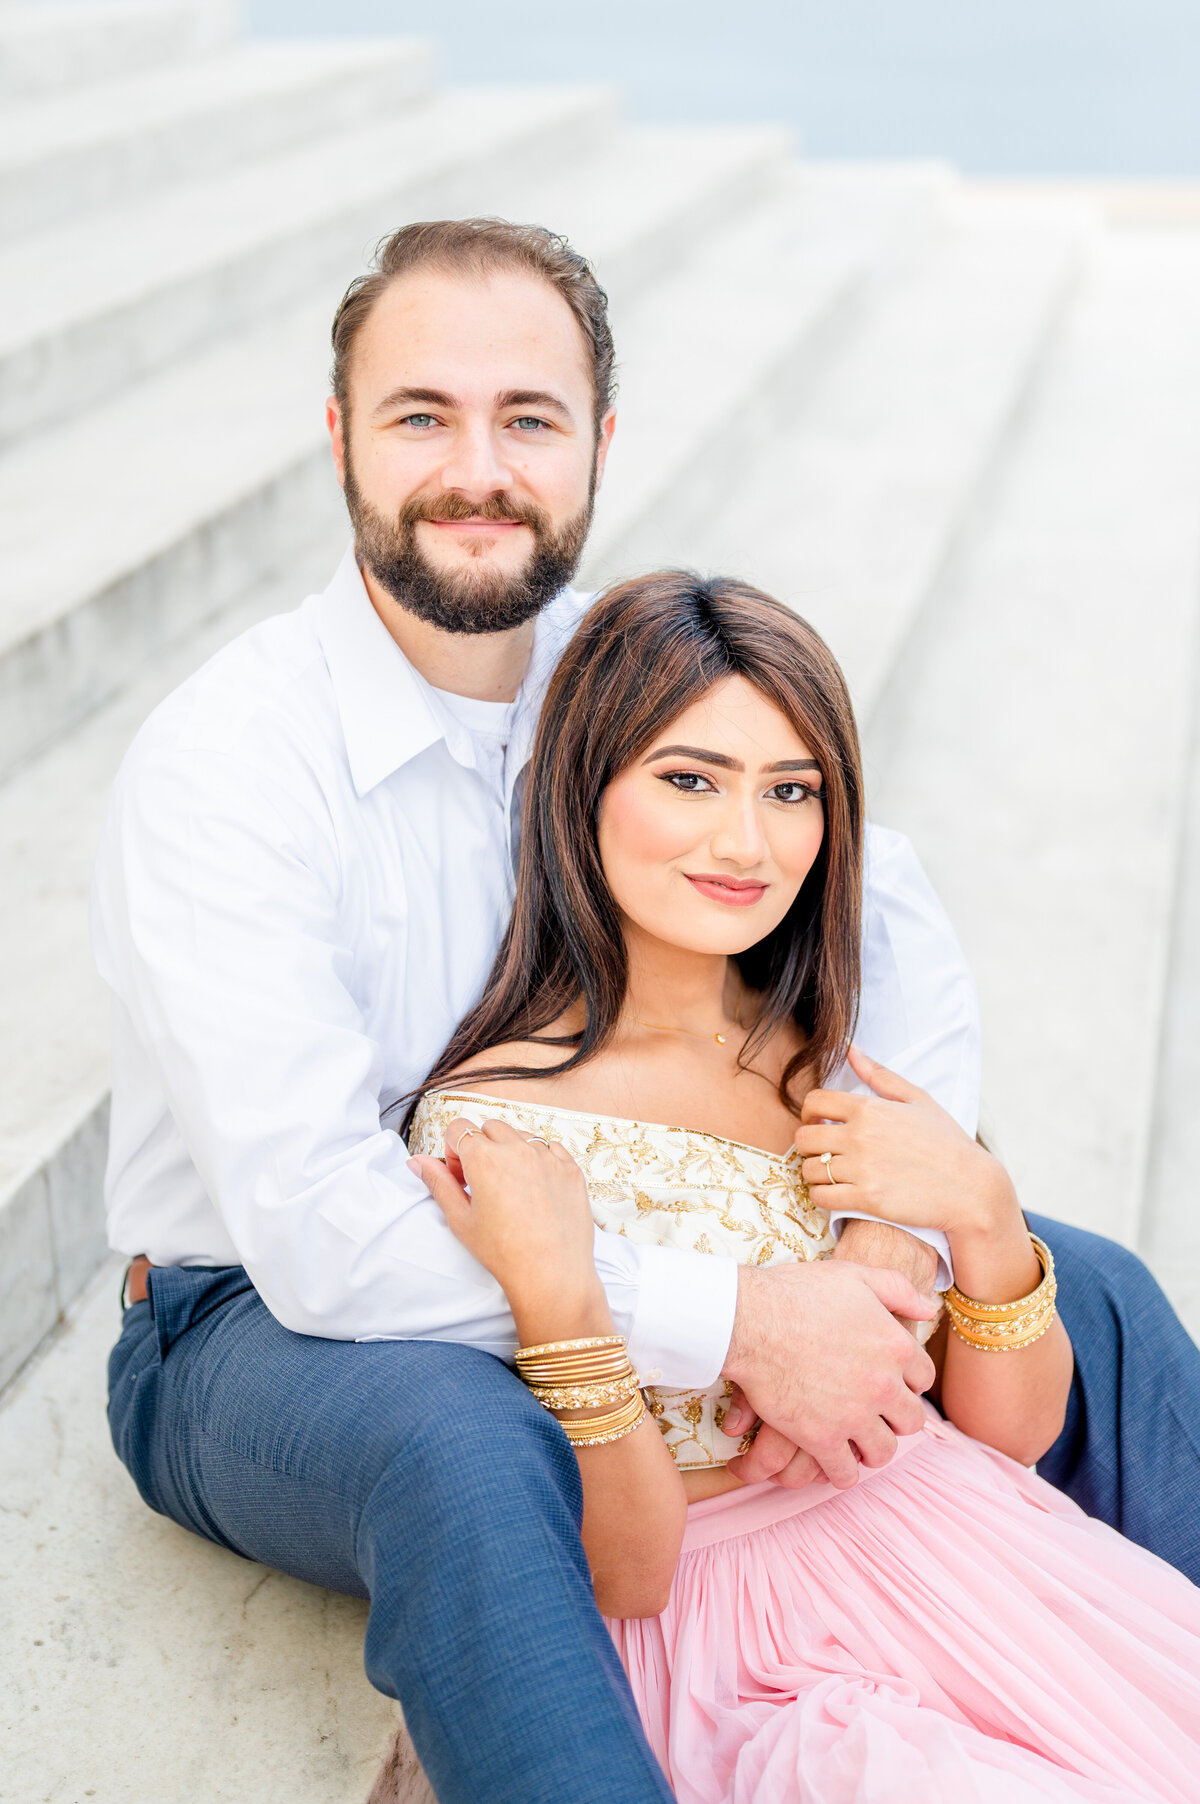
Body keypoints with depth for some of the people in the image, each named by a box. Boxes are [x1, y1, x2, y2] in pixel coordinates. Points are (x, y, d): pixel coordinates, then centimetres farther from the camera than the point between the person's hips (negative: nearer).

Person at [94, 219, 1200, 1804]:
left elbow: (902, 950, -4)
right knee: (460, 1447, -41)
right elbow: (318, 1225, -30)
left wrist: (882, 1252, -24)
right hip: (274, 1325, -5)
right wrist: (738, 1321, -33)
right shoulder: (222, 761, -22)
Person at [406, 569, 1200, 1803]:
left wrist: (984, 1215, -10)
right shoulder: (486, 1127, -11)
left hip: (939, 1541, 5)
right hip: (704, 1621, -4)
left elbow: (1014, 1431, 8)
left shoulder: (846, 1061, 5)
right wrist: (560, 1307, -25)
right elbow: (625, 1577, -9)